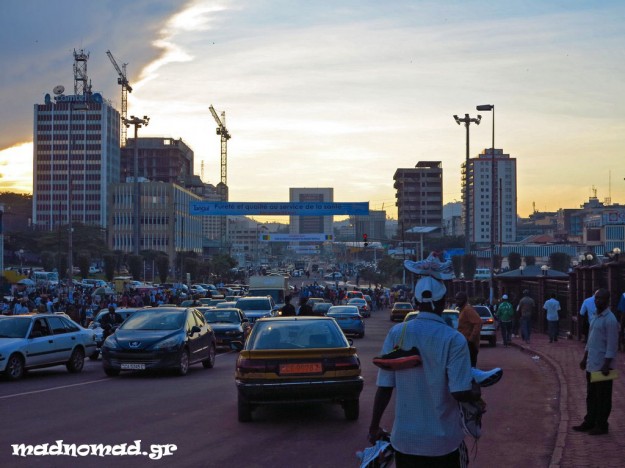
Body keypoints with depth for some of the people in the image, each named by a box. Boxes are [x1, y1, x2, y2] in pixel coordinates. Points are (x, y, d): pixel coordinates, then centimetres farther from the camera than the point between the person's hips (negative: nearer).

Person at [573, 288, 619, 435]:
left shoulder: (610, 320, -15)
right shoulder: (596, 317, 13)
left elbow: (612, 345, -18)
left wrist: (606, 365, -21)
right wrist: (585, 359, 20)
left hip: (602, 366, -9)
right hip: (591, 365, 9)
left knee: (603, 398, 2)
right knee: (591, 396, 15)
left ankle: (602, 425, 10)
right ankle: (589, 422, 23)